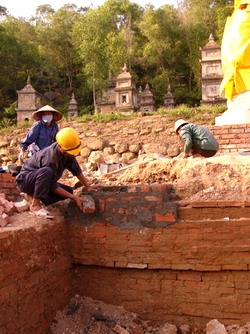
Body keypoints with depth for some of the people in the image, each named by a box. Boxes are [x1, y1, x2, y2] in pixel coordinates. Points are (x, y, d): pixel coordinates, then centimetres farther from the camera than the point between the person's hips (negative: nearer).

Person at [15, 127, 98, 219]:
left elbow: (76, 170, 3)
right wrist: (74, 198, -28)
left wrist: (88, 186, -2)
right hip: (24, 180, -9)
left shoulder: (67, 152, -12)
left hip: (41, 181, 9)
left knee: (69, 191, -4)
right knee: (47, 171, -38)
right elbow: (53, 186, -27)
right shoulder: (50, 158, -35)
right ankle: (35, 204, -25)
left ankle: (34, 194, 4)